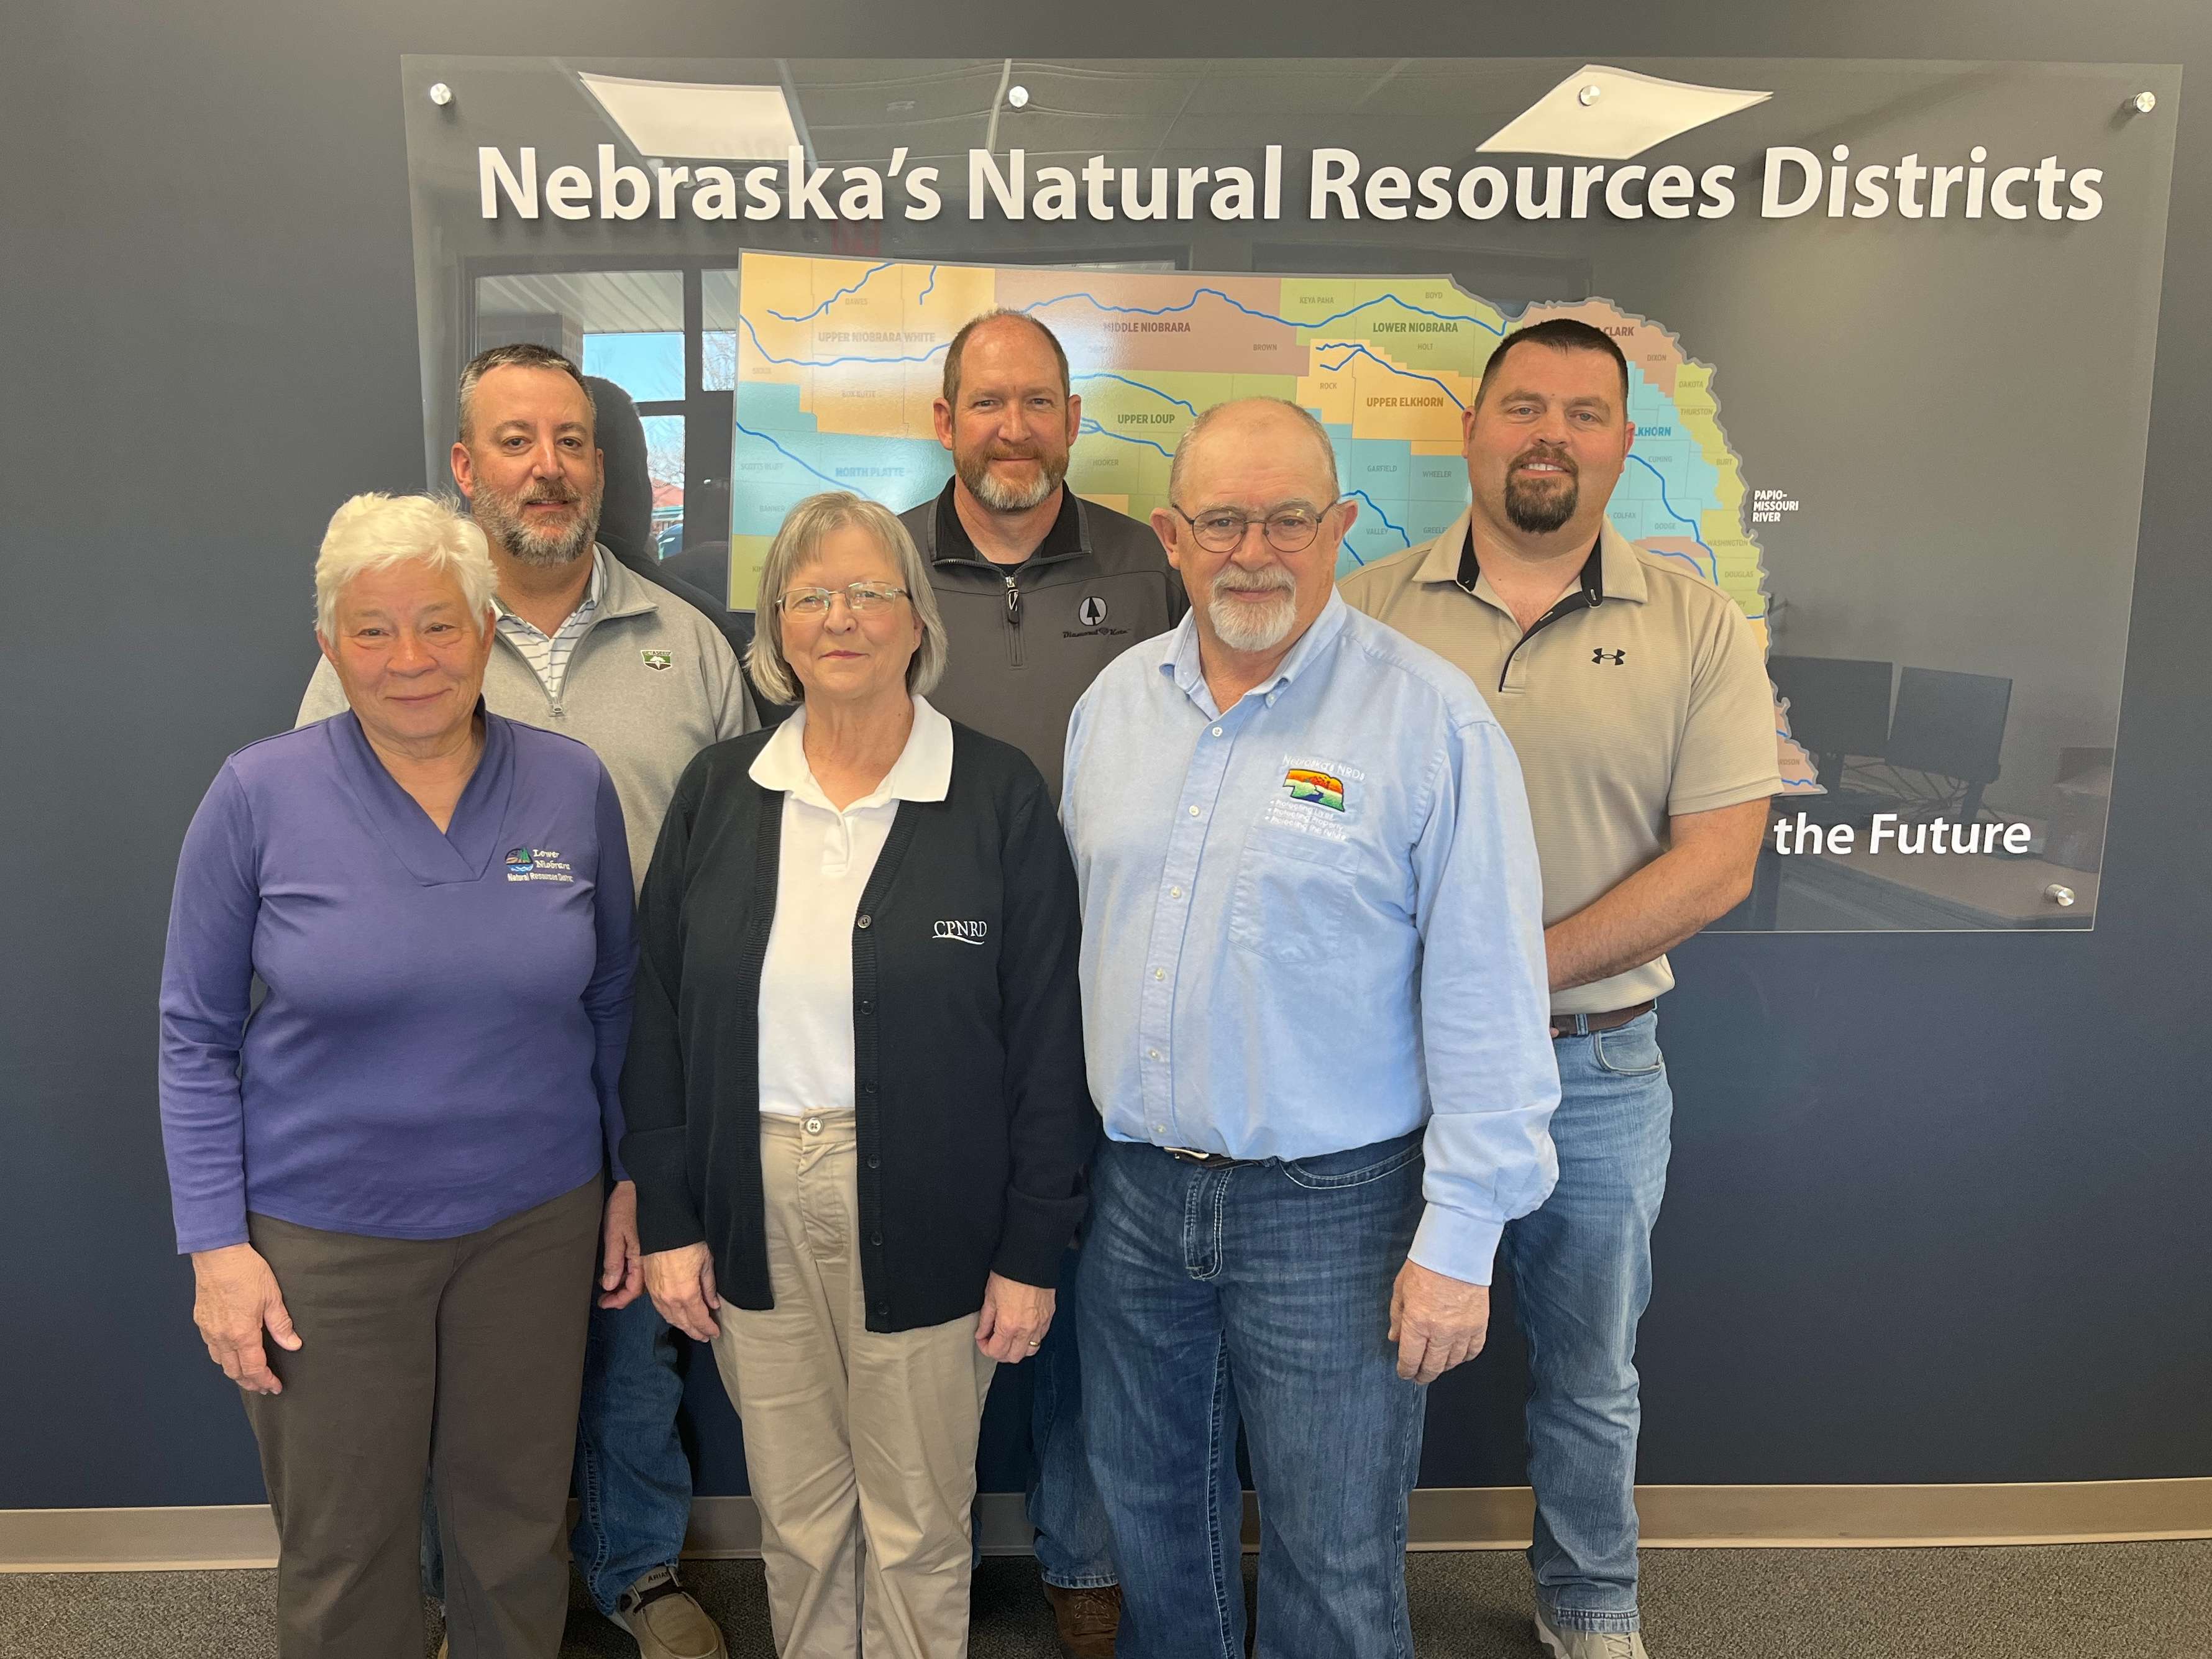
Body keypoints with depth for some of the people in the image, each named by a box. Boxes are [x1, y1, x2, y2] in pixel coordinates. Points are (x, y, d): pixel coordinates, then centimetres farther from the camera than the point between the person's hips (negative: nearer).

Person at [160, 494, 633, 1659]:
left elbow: (611, 999, 5)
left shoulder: (573, 786, -5)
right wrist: (216, 1245, -7)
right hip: (322, 1236, -1)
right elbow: (196, 1037, -4)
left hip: (534, 1218, 2)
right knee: (339, 1554, 16)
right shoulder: (258, 795, -10)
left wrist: (632, 1177, 5)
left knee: (517, 1528, 18)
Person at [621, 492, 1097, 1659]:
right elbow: (657, 1014, 4)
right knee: (795, 1518, 17)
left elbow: (1050, 1040, -7)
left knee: (917, 1527, 12)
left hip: (922, 1218, -2)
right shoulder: (719, 793, 2)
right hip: (755, 1211, 3)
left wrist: (1032, 1252, -7)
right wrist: (668, 1219, 1)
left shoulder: (999, 797, -8)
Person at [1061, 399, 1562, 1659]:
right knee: (1151, 1516, 22)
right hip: (1133, 1187, 5)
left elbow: (1485, 1001, -13)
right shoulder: (1116, 701, 4)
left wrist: (1461, 1237, -14)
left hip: (1331, 1205, -5)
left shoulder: (1431, 720, -13)